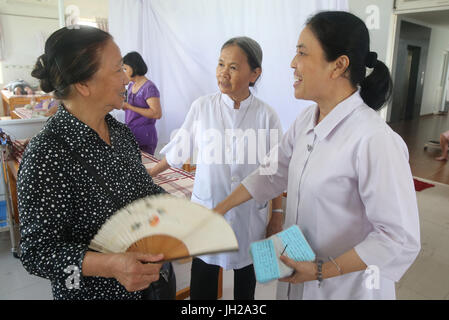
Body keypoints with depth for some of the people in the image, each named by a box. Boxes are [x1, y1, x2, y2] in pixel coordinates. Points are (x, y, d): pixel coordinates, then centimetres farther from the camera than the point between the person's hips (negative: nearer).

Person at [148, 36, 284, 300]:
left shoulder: (266, 115, -7)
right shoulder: (202, 107, -6)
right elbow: (179, 150, 7)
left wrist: (277, 215, 2)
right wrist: (147, 175, 13)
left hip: (250, 215, 0)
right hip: (208, 209, 0)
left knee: (246, 278, 18)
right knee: (202, 285, 9)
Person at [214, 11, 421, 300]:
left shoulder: (375, 141, -27)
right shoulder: (306, 122, -4)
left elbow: (401, 241, -23)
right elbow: (272, 175, 5)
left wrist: (321, 271, -19)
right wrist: (219, 210, 7)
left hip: (346, 285, -6)